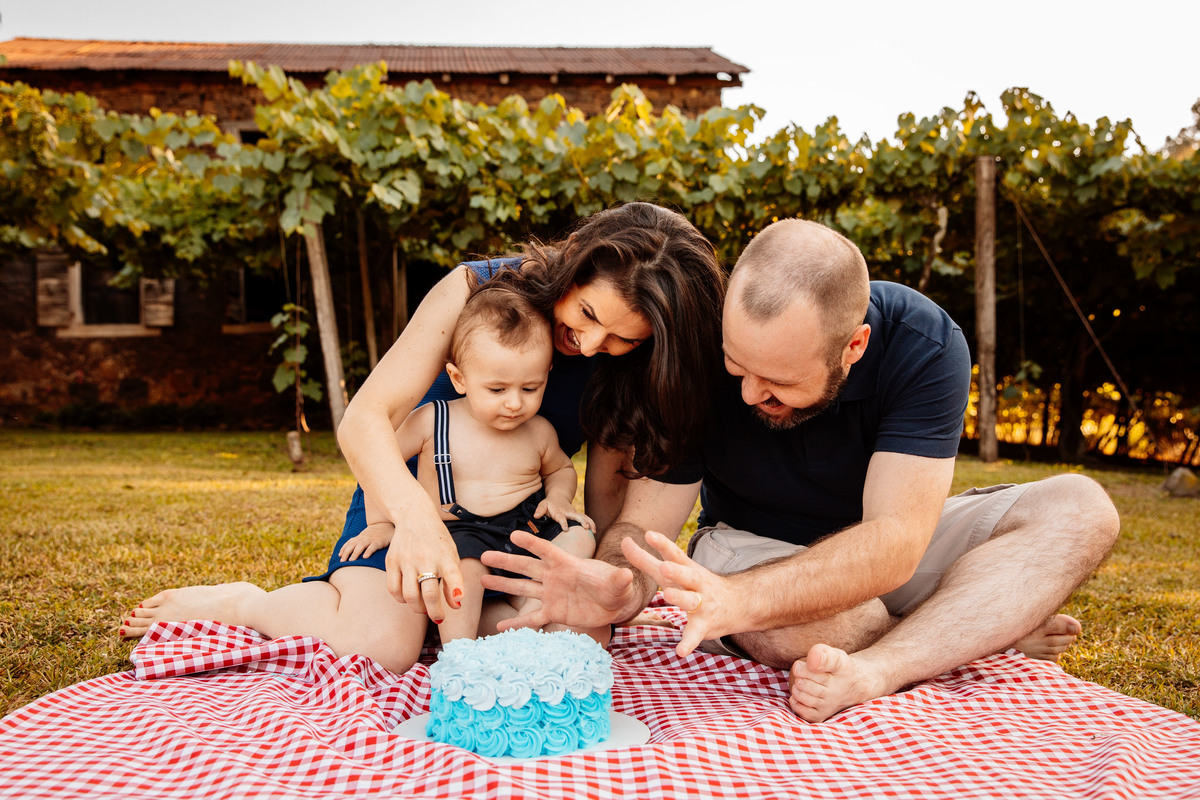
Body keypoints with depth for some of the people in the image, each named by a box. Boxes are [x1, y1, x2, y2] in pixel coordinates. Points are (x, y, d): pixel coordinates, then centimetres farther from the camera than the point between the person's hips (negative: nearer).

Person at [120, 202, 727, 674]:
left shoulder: (628, 368, -13)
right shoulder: (477, 289, -23)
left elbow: (606, 490, -7)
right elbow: (365, 418, -30)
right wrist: (415, 516, -49)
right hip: (408, 494, -4)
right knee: (381, 645, -29)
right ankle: (243, 604, 2)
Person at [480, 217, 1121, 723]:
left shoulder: (924, 346, -28)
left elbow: (894, 541, -36)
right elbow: (642, 524, -20)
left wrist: (735, 600, -51)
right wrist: (619, 585, -45)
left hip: (889, 555, 1)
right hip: (751, 549, -1)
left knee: (1080, 510, -22)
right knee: (773, 630, -39)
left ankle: (873, 671, -34)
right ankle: (995, 630, -12)